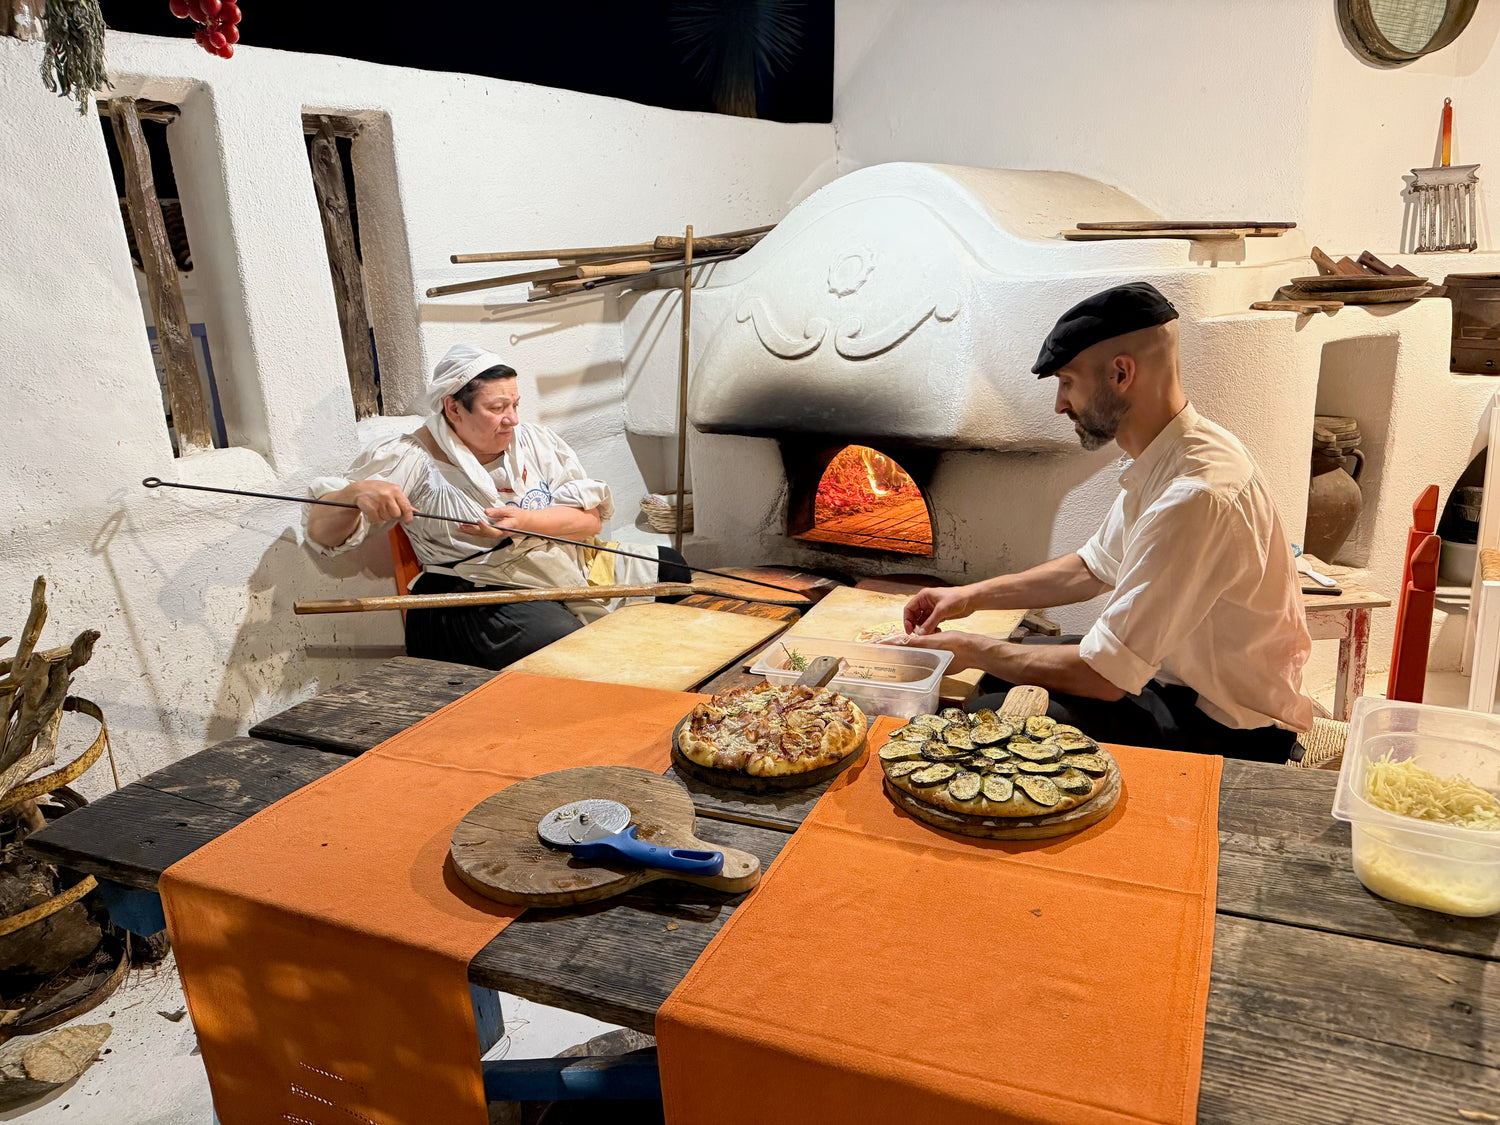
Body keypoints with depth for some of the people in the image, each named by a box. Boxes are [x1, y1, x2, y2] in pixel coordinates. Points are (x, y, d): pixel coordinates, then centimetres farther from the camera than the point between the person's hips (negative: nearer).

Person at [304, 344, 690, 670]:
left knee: (671, 568, 7)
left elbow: (591, 518, -1)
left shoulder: (534, 441, 7)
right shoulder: (412, 461, -6)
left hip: (568, 573, 7)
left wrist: (527, 521, -21)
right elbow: (321, 531, -10)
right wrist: (357, 493, -33)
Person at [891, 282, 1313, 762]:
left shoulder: (1194, 496, -32)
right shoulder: (1164, 460, 2)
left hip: (1228, 730, -10)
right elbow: (1095, 567, 17)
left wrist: (973, 651, -16)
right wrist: (973, 595, 8)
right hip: (1177, 669, 10)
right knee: (1005, 671, 13)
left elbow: (1104, 676, -29)